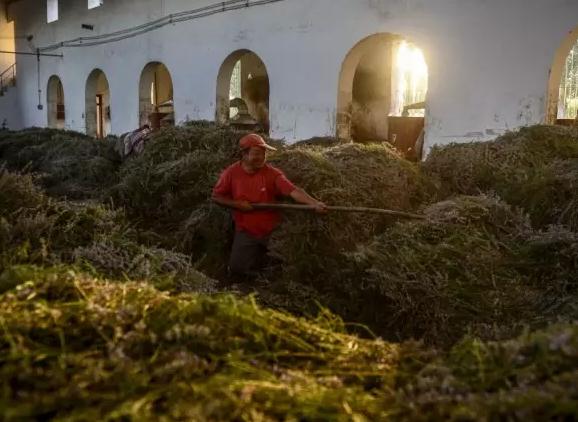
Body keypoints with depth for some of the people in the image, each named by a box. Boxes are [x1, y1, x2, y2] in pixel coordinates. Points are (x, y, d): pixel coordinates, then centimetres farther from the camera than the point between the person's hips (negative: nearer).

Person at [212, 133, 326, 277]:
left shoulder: (273, 173, -14)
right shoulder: (231, 173, -9)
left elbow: (293, 191, -26)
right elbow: (216, 196, 1)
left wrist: (315, 203, -41)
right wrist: (237, 204, -15)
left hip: (272, 231, 0)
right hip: (246, 232, 1)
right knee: (238, 268, -4)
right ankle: (259, 254, 26)